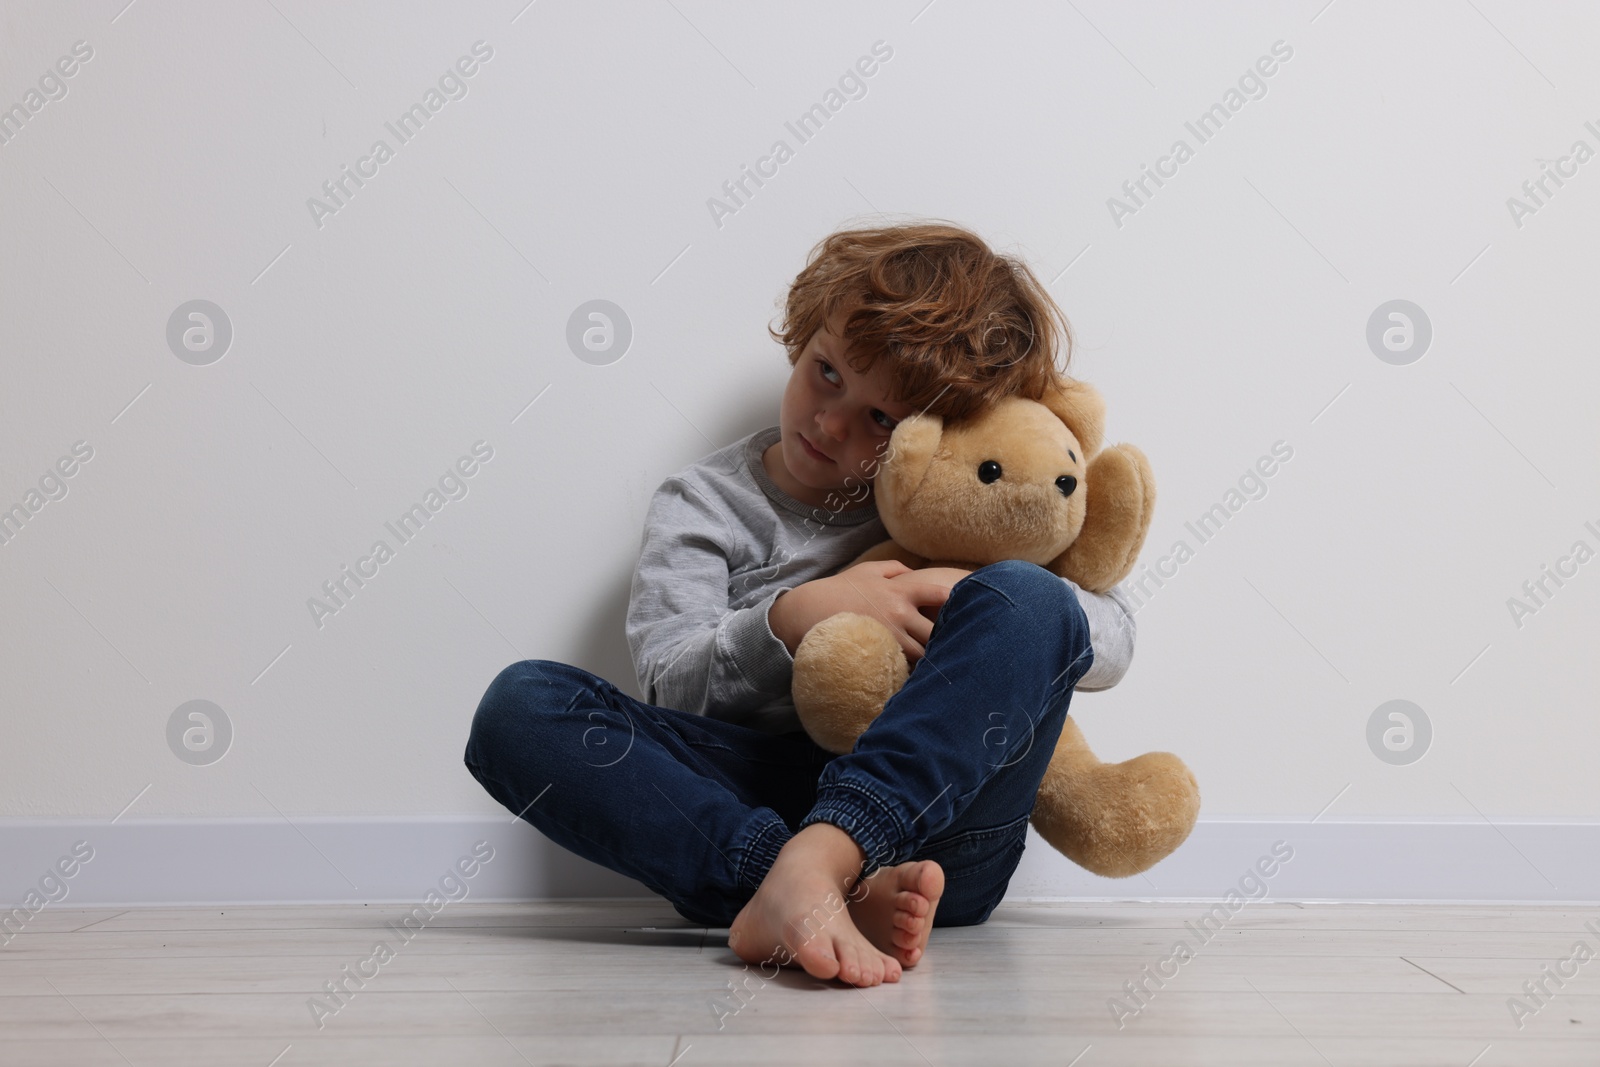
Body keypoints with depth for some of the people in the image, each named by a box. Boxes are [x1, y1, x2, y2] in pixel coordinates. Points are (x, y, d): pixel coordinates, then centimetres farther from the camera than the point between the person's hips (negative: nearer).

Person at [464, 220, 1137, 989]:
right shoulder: (704, 506, 16)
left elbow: (1110, 638, 9)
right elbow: (670, 682, 2)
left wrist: (976, 603, -9)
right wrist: (788, 621, -15)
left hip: (935, 812, 0)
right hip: (751, 802, 1)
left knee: (1027, 600, -25)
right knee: (519, 704, -22)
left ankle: (805, 878, -41)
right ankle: (846, 892, -40)